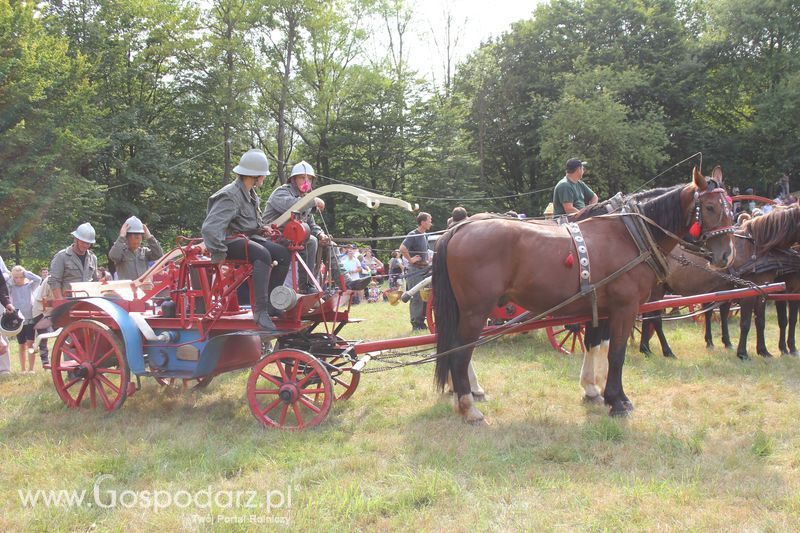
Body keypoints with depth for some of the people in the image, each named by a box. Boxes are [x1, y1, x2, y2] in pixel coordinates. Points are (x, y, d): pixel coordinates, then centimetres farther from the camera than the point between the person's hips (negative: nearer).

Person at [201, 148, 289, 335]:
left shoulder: (251, 194, 16)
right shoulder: (230, 196, -16)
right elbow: (210, 227, -26)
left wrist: (262, 229, 13)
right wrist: (218, 253, -26)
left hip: (248, 236, 10)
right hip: (231, 239, -10)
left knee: (282, 254, -7)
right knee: (262, 254, -34)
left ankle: (271, 301, -1)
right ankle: (260, 311, -38)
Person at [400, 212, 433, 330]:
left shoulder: (425, 235, 14)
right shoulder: (413, 235, -13)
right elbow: (402, 249, -27)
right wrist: (411, 259, -19)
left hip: (425, 269, 9)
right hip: (415, 270, -9)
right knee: (416, 297, -7)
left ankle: (421, 322, 17)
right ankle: (415, 324, -1)